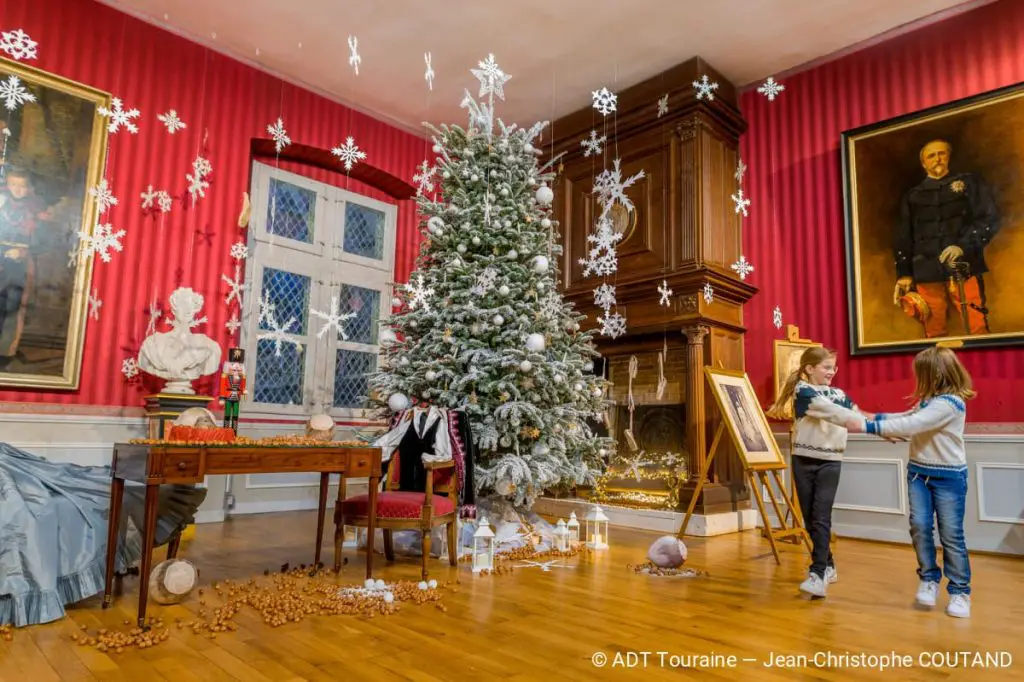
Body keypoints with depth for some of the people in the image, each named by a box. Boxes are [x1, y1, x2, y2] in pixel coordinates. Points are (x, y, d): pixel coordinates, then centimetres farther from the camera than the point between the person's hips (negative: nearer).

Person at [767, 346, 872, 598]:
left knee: (821, 518, -9)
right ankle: (828, 565, 24)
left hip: (830, 461, 2)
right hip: (803, 460, -2)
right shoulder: (803, 390, -7)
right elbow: (831, 412, -20)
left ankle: (818, 574, -11)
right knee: (810, 518, 7)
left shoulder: (838, 394, 11)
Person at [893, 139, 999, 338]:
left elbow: (990, 219, 4)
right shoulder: (913, 196, 19)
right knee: (934, 334, 4)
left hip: (964, 270, -1)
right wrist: (903, 273, 4)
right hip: (927, 274, 2)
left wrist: (964, 245, -12)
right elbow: (904, 238, 15)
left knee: (978, 330, -8)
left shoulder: (968, 183, 15)